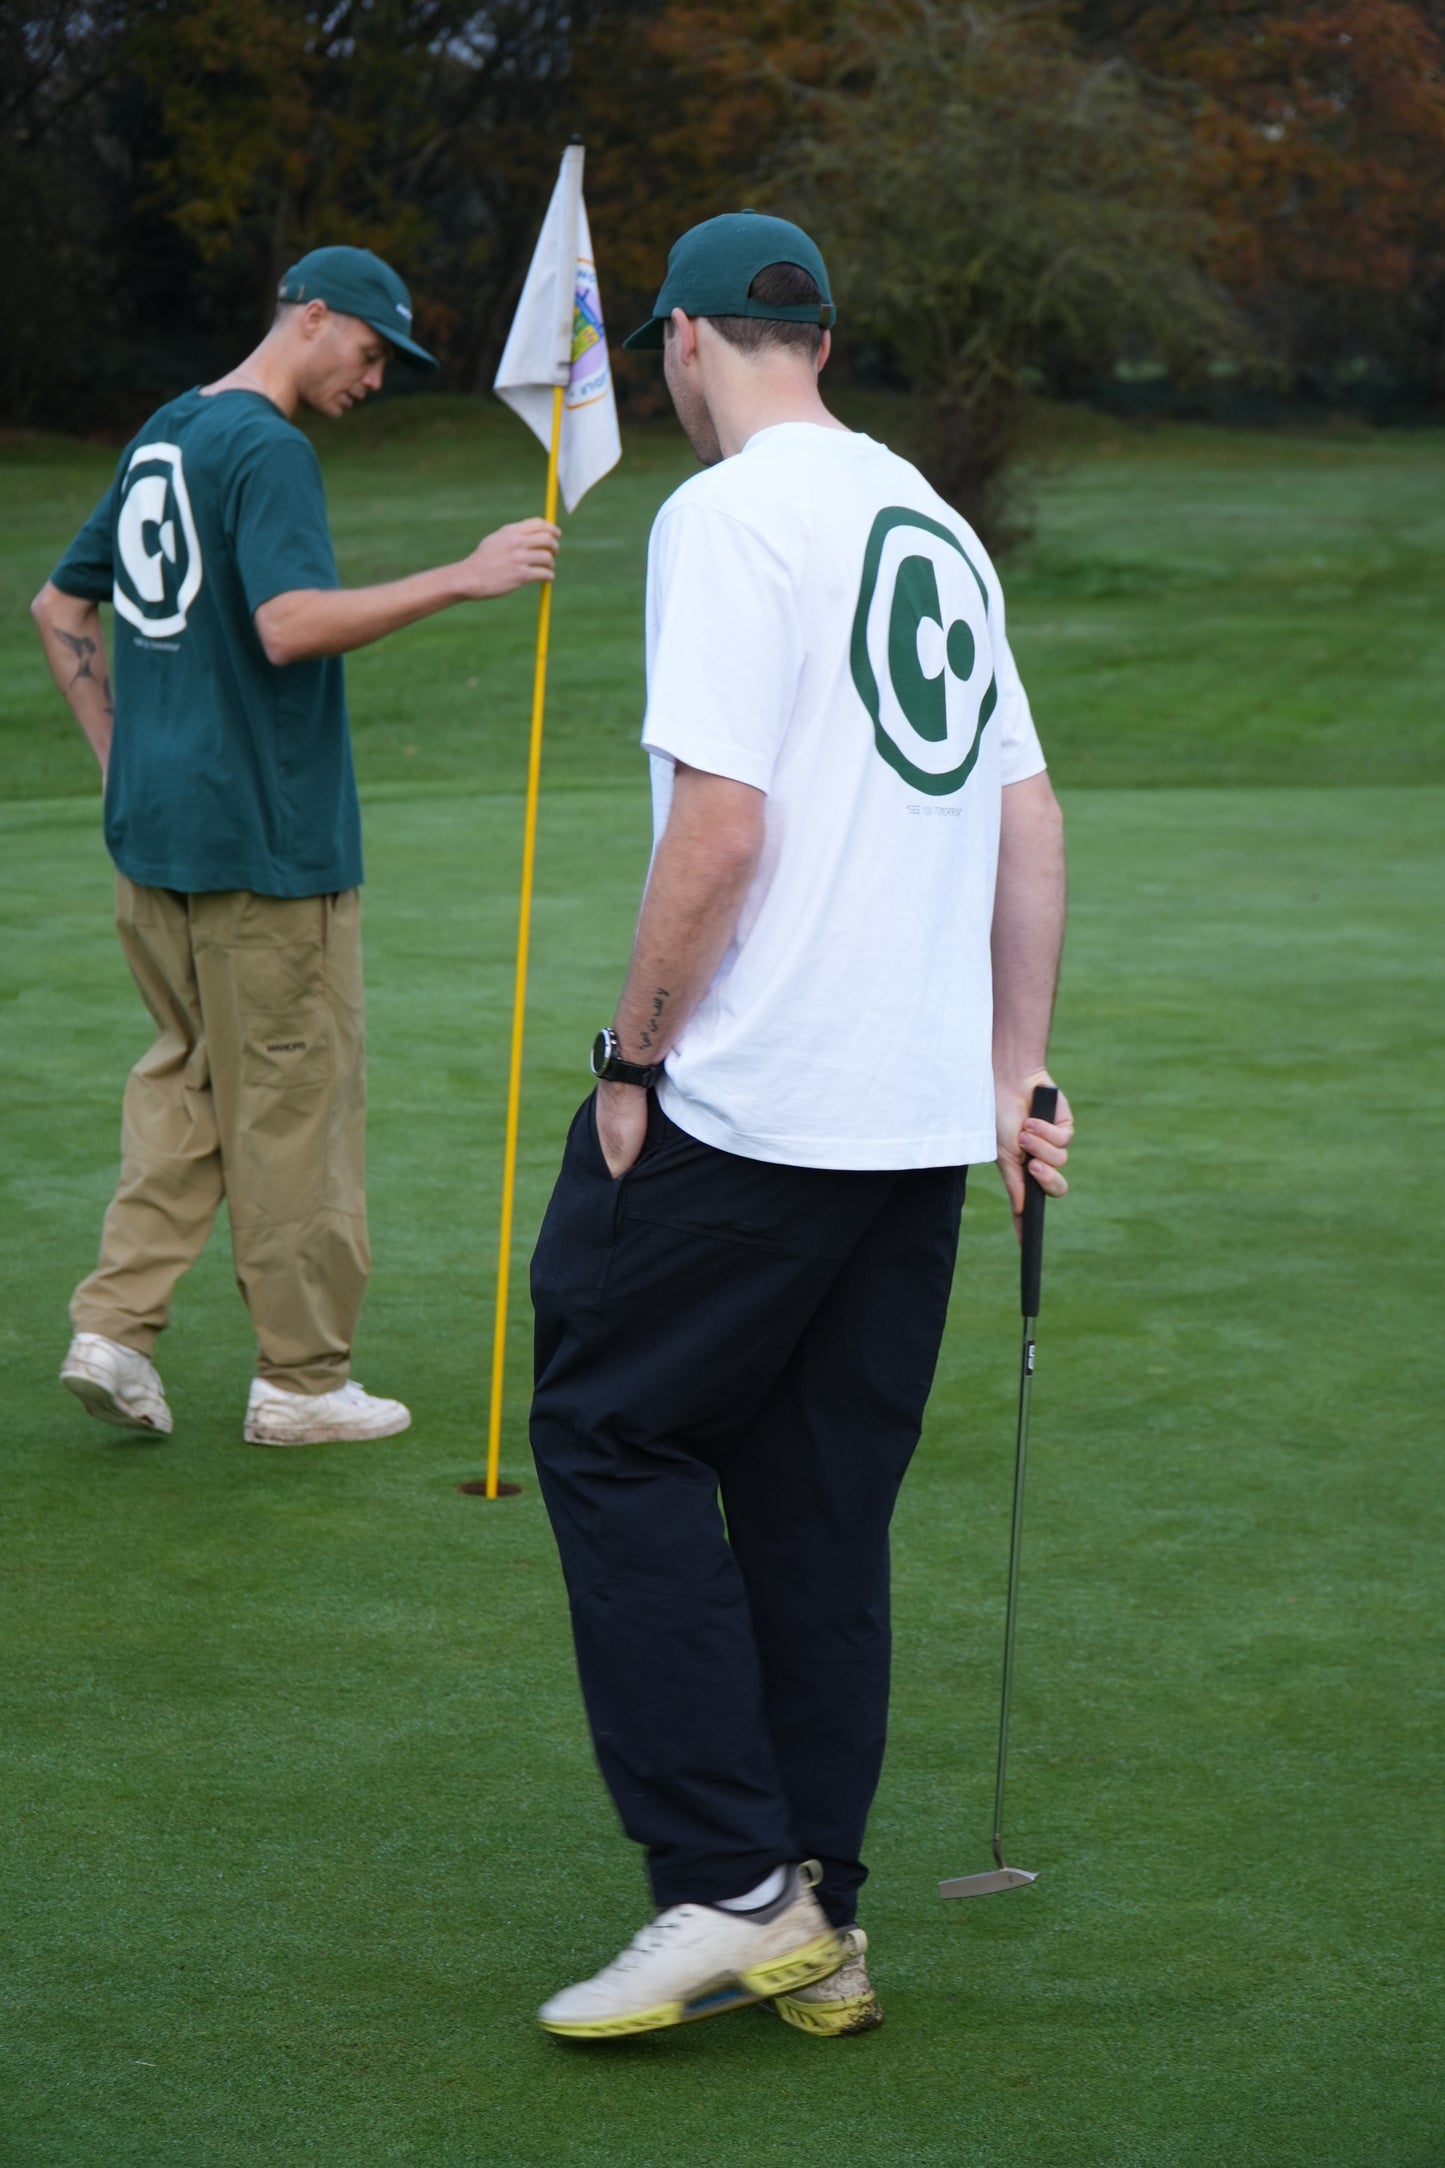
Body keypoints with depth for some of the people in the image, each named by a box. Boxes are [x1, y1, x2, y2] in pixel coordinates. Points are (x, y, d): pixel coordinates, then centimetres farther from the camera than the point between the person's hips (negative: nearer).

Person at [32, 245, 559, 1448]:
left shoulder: (163, 437, 15)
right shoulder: (266, 447, -14)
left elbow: (59, 605, 20)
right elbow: (292, 624, -28)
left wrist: (120, 753, 17)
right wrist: (462, 578, -29)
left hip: (152, 829, 9)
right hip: (265, 841, -9)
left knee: (187, 1070, 18)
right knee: (293, 1098, 1)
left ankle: (117, 1320, 7)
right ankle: (301, 1379, 10)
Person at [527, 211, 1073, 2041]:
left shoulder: (729, 516, -9)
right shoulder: (937, 529, 15)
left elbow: (718, 830, -18)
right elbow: (1031, 829, 16)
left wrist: (631, 1060, -8)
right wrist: (1015, 1080, 19)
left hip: (749, 1105, -7)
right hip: (921, 1120, 8)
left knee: (610, 1428, 4)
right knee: (823, 1503, 12)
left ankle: (731, 1881, -1)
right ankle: (819, 1933, 15)